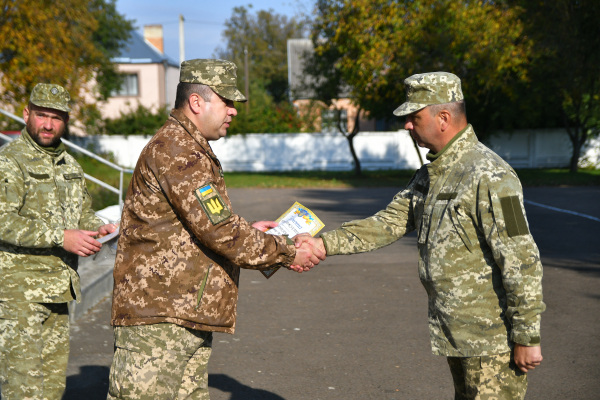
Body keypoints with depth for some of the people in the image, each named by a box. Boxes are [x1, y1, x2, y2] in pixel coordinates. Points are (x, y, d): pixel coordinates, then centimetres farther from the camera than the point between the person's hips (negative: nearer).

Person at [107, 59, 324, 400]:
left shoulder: (191, 151, 21)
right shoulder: (175, 151, -16)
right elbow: (220, 233, -20)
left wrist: (247, 231, 17)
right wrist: (288, 254, -10)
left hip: (190, 318, 11)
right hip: (157, 314, -11)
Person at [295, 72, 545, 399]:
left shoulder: (489, 177, -21)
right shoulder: (430, 174, 10)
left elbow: (522, 262, -22)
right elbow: (389, 222, 8)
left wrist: (527, 337, -19)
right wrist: (323, 244, -2)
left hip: (493, 338, -9)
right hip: (457, 335, 9)